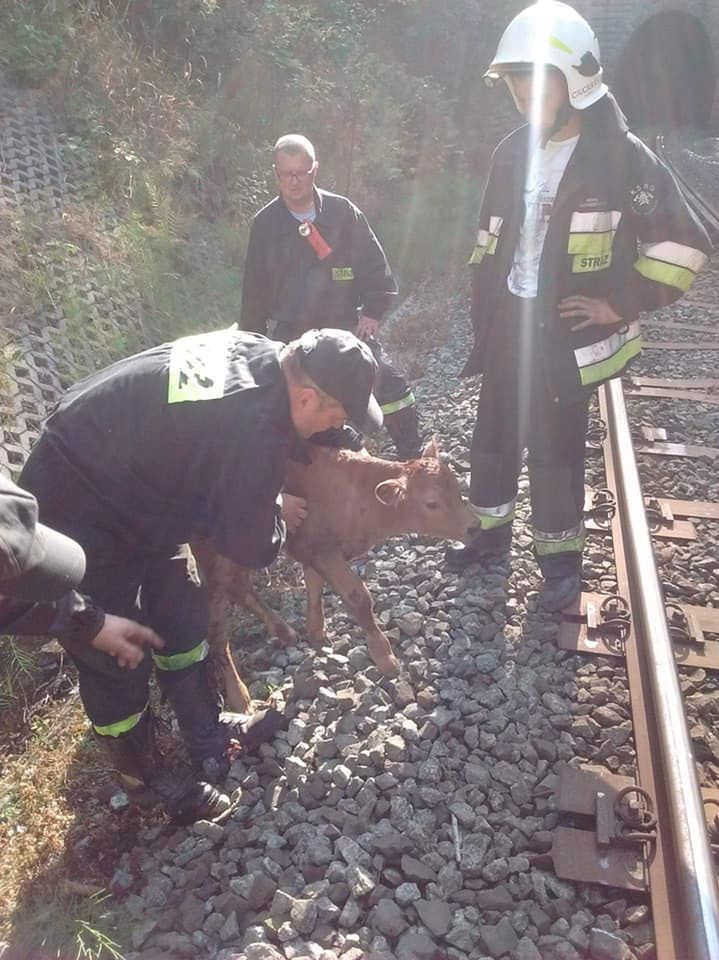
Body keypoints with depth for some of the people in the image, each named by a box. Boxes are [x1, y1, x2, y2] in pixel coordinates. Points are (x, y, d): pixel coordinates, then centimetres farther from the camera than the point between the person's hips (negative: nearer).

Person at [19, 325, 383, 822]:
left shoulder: (258, 351, -8)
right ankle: (148, 787, 31)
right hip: (77, 522, -9)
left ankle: (210, 742, 37)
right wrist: (277, 513, -1)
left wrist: (263, 501, 4)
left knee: (183, 617, 17)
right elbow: (251, 548, -22)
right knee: (120, 662, 7)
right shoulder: (254, 429, -36)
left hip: (131, 486, 9)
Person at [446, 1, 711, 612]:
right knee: (494, 434, 13)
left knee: (554, 448, 1)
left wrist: (620, 304, -12)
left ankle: (561, 556, 20)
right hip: (507, 323, 6)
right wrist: (482, 311, 12)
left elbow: (682, 244, -10)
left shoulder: (621, 155, -10)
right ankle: (491, 528, 33)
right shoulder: (513, 152, 7)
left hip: (567, 332, -5)